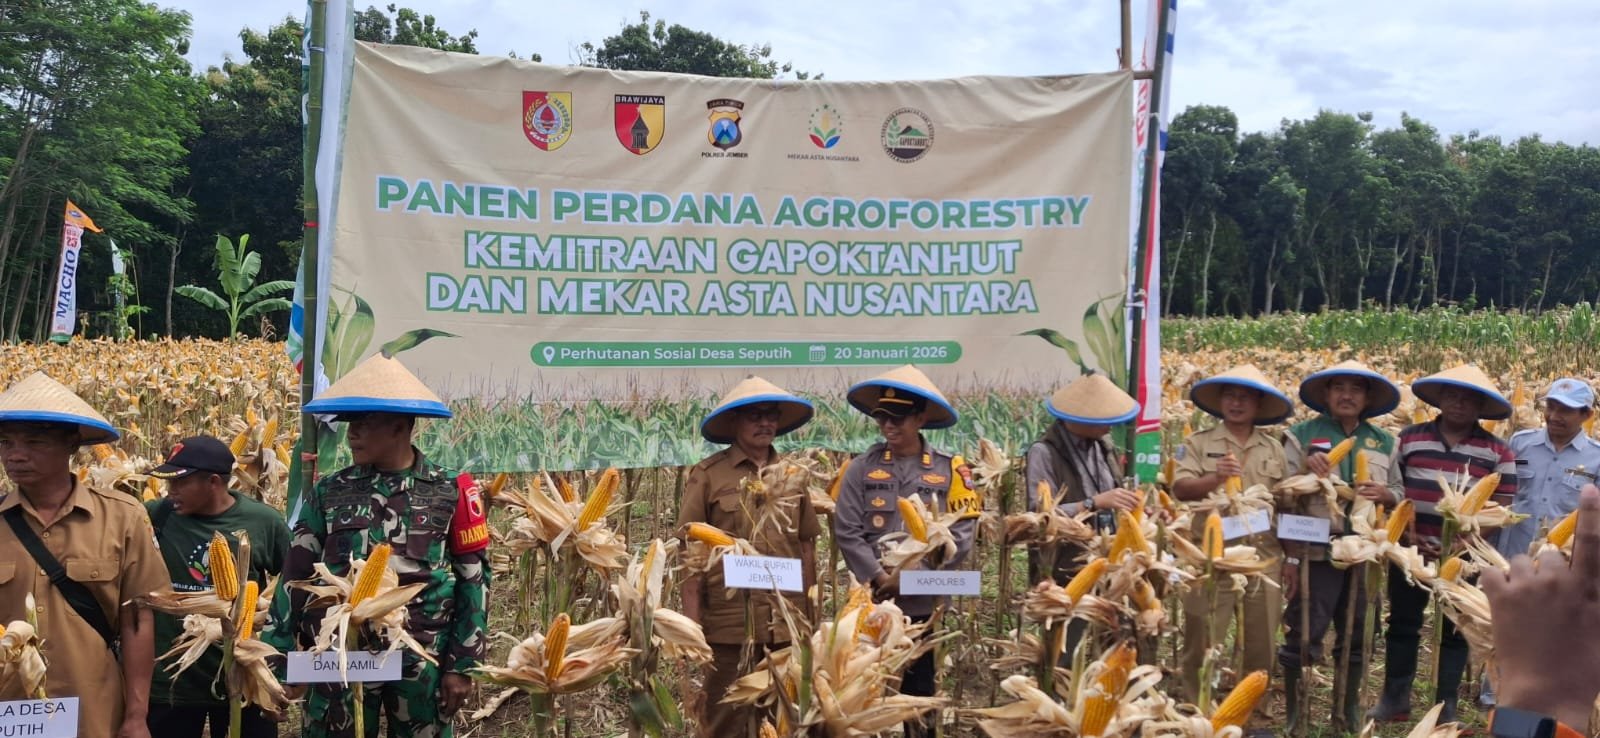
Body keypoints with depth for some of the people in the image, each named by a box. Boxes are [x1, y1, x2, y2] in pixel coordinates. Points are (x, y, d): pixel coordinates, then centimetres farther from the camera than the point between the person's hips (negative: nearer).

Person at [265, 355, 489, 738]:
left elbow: (474, 579, 0)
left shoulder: (449, 492, -2)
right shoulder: (328, 493, 3)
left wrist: (463, 664, -3)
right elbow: (296, 577, 5)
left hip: (423, 664, -1)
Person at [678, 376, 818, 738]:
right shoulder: (707, 475, -2)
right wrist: (692, 620, -7)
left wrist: (810, 614, 13)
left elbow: (807, 547, 15)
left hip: (787, 623, 4)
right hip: (729, 622, -4)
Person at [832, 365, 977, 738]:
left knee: (919, 689, 11)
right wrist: (880, 578, -14)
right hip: (872, 601, 0)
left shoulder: (949, 470, 0)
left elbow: (961, 536, -6)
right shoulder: (862, 468, 1)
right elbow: (846, 532, -4)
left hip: (924, 602, 0)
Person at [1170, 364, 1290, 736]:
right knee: (1202, 640, 2)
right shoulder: (1198, 443, 3)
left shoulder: (1274, 448, 13)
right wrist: (1215, 477, -22)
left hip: (1264, 556, 3)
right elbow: (1180, 488, -7)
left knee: (1261, 640, 10)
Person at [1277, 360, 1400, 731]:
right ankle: (1290, 709, 12)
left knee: (1357, 637, 12)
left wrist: (1382, 493, -11)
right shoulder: (1302, 435, -1)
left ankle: (1349, 708, 27)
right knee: (1303, 636, -2)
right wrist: (1289, 555, -10)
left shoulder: (1384, 442, 12)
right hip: (1316, 554, -4)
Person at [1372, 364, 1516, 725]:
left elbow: (1500, 507, -1)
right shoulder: (1409, 438, 2)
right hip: (1410, 551, 1)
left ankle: (1446, 707, 18)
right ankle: (1395, 698, 21)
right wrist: (1407, 534, -9)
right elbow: (1391, 490, 3)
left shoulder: (1497, 451, 0)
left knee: (1454, 631, 8)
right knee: (1402, 625, 9)